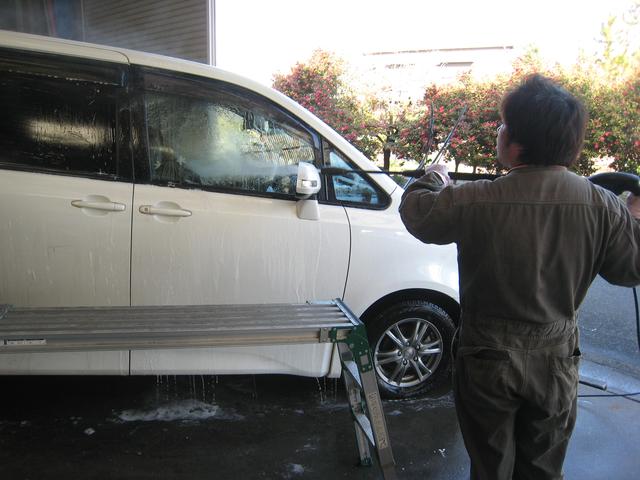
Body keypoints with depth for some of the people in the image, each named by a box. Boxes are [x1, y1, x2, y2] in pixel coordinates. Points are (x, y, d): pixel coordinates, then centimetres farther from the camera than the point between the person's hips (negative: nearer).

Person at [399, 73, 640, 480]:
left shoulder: (476, 201, -23)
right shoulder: (603, 206, -15)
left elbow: (415, 211, -6)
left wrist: (434, 178, 15)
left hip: (488, 359, -2)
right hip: (556, 360, 3)